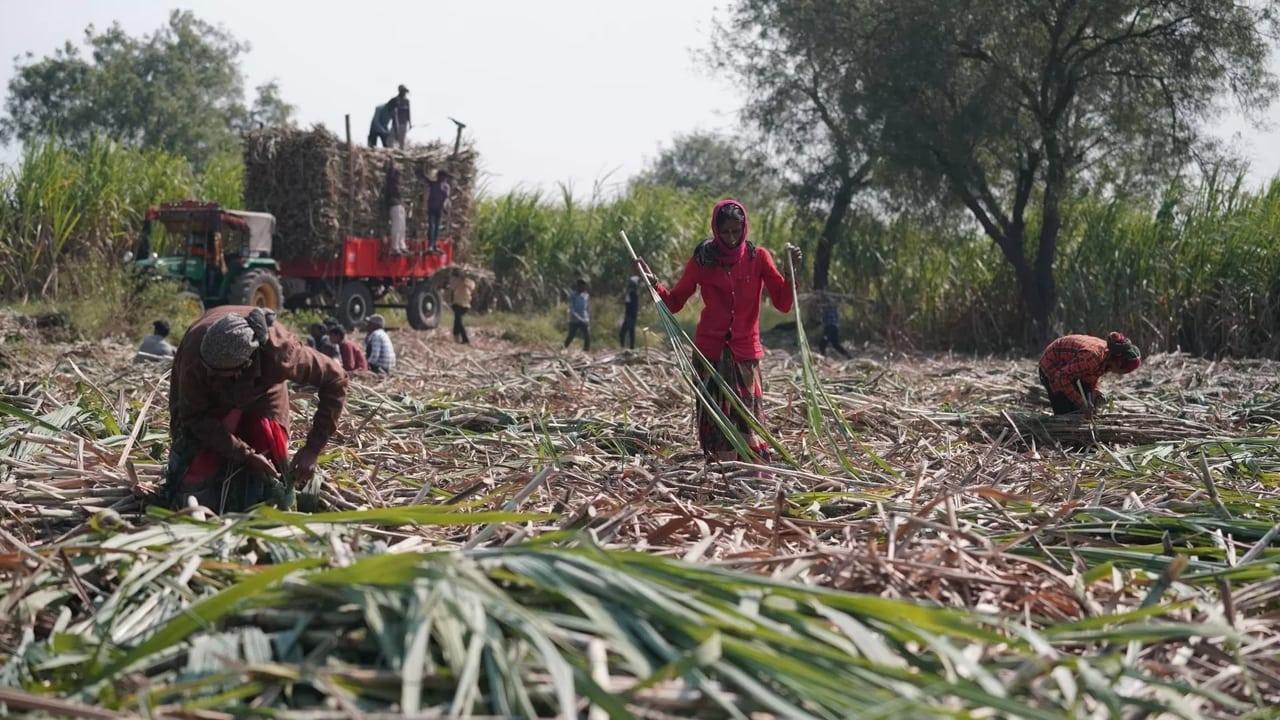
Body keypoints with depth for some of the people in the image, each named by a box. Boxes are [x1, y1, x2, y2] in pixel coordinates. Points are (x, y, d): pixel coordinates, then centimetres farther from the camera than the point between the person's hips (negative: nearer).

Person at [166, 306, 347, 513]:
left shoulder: (279, 352, -43)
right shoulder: (195, 351, -42)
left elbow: (335, 379, -31)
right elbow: (195, 416, -29)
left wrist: (312, 450, -34)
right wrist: (245, 454, -38)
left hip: (261, 390, 1)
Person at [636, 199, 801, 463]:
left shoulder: (758, 257, 1)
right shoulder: (702, 259, 1)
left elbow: (783, 304, -2)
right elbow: (674, 302, 6)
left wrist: (792, 270, -16)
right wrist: (654, 283, -10)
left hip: (746, 351, 0)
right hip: (710, 350, 0)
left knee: (748, 418, -5)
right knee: (715, 420, -2)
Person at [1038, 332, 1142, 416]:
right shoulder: (1092, 356, -39)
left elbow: (1093, 376, 4)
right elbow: (1062, 377, -34)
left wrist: (1095, 392, -17)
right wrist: (1080, 402, -34)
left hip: (1071, 367, 8)